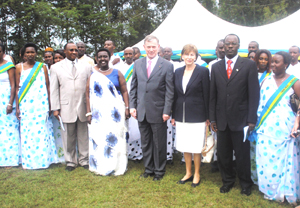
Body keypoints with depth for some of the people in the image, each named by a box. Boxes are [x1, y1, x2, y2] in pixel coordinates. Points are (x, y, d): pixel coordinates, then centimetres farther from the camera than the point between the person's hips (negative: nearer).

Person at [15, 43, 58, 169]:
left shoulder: (42, 67, 6)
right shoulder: (19, 67, 6)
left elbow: (48, 86, 6)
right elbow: (17, 88, 6)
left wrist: (49, 105, 0)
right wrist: (17, 106, 0)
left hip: (41, 105, 0)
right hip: (25, 105, 0)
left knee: (41, 131, 1)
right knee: (27, 131, 2)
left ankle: (43, 160, 13)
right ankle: (28, 161, 12)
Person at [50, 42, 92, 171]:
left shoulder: (86, 67, 10)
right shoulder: (56, 67, 8)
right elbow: (54, 89, 5)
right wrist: (55, 108, -1)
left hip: (83, 107, 1)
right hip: (66, 108, 0)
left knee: (83, 136, 7)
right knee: (68, 137, 6)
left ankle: (84, 160, 22)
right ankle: (70, 161, 21)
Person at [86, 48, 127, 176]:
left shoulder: (116, 73, 6)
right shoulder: (93, 75, 7)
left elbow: (124, 91, 5)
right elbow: (88, 95, 5)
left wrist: (127, 108, -5)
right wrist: (89, 112, -1)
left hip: (114, 112, 0)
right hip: (98, 113, 1)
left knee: (115, 138, 2)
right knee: (98, 138, 3)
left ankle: (116, 166, 16)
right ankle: (100, 167, 18)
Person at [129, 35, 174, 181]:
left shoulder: (167, 66, -4)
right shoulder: (137, 64, 8)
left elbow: (170, 91, -6)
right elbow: (133, 87, 11)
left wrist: (166, 111, -11)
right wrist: (132, 106, 3)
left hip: (158, 111, -4)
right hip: (141, 111, 4)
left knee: (159, 144, 8)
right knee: (145, 143, 14)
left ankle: (159, 171, 24)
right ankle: (148, 169, 30)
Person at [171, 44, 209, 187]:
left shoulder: (203, 71, -5)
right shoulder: (178, 72, 8)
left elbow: (206, 95, -6)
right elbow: (175, 95, 10)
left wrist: (208, 116, -8)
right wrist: (173, 115, 9)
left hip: (197, 116, -4)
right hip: (181, 116, 4)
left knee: (196, 148, 4)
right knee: (184, 147, 12)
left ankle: (197, 174, 21)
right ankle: (188, 173, 28)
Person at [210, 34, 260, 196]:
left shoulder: (249, 65, -1)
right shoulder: (216, 67, 8)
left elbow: (254, 94, -5)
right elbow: (213, 95, 8)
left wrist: (251, 119, -10)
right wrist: (212, 118, 4)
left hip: (240, 119, -3)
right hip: (222, 120, 3)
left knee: (242, 154, 7)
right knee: (223, 154, 11)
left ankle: (245, 183, 29)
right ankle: (227, 180, 31)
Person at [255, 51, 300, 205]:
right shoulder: (266, 80, 10)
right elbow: (259, 102, 11)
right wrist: (256, 121, 3)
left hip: (283, 128, -3)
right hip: (265, 127, 3)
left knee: (283, 159, 1)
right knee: (266, 158, 5)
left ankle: (285, 191, 19)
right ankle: (270, 190, 22)